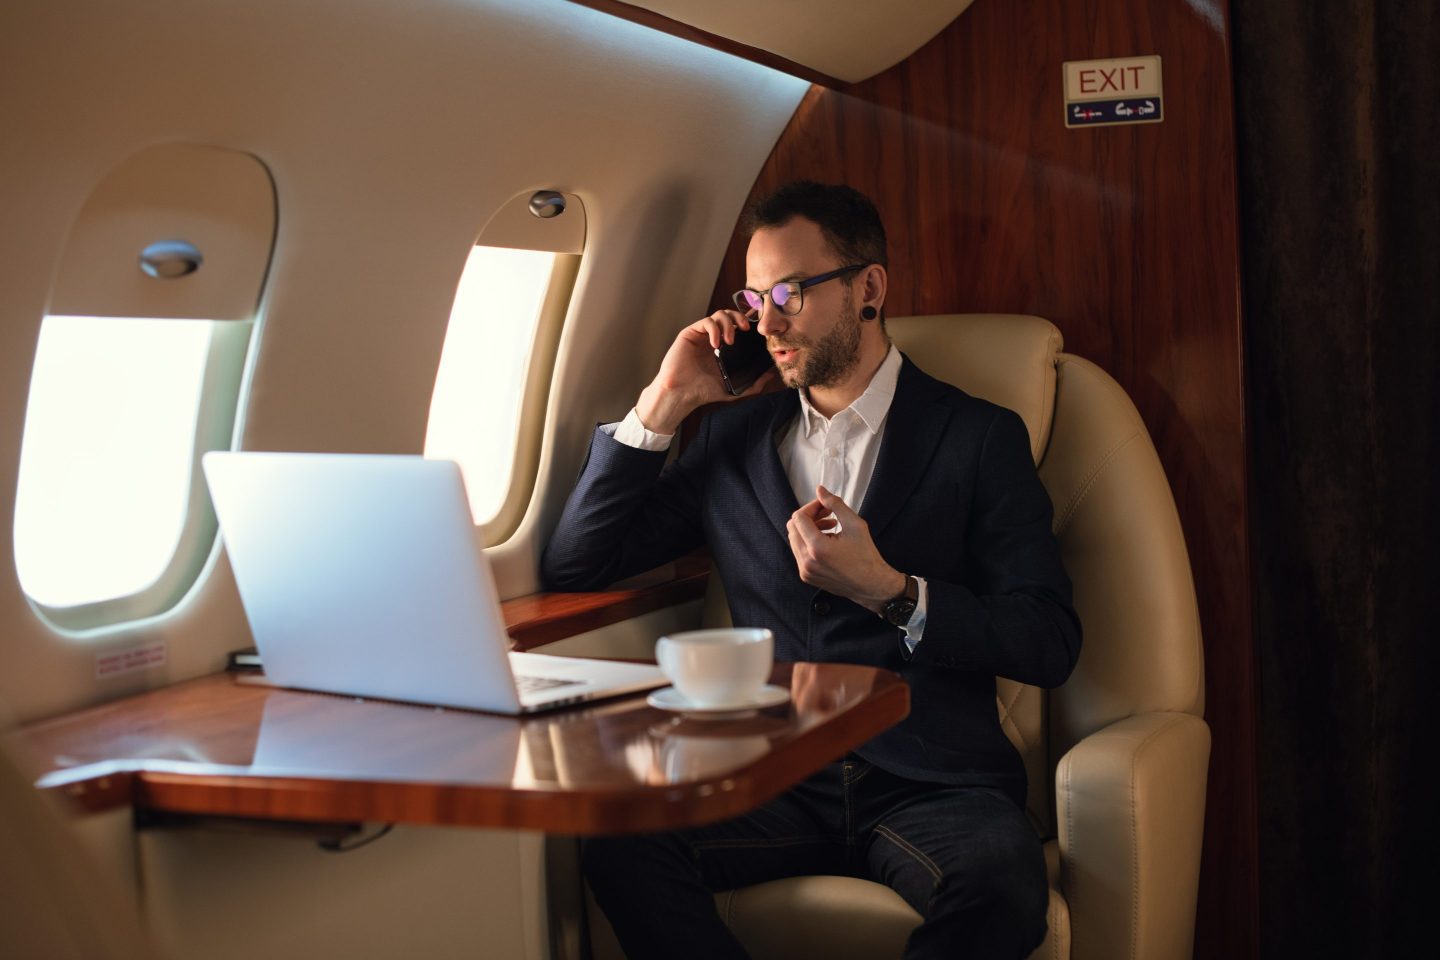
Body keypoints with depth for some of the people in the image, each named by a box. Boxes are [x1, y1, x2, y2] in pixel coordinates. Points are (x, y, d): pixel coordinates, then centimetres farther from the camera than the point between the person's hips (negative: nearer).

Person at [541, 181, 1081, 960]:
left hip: (930, 784, -2)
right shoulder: (734, 437, 17)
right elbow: (572, 568, 12)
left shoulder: (978, 437, 6)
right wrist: (665, 401, 5)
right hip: (773, 778, 2)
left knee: (999, 881, -35)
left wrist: (887, 590, -15)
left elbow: (1050, 645, -2)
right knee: (619, 843, -28)